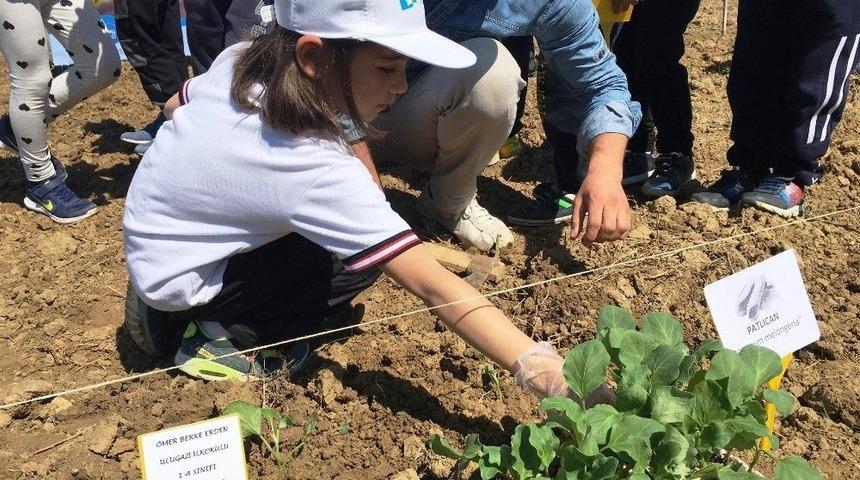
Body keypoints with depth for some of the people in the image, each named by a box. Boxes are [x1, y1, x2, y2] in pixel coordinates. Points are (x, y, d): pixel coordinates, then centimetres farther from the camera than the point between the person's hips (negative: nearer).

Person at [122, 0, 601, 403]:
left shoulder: (242, 61, -13)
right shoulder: (318, 171, -35)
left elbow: (175, 106, 10)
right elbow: (434, 285, -37)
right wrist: (548, 374, -38)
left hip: (153, 240, 8)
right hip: (181, 279, -8)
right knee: (359, 262, -15)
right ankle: (223, 338, -3)